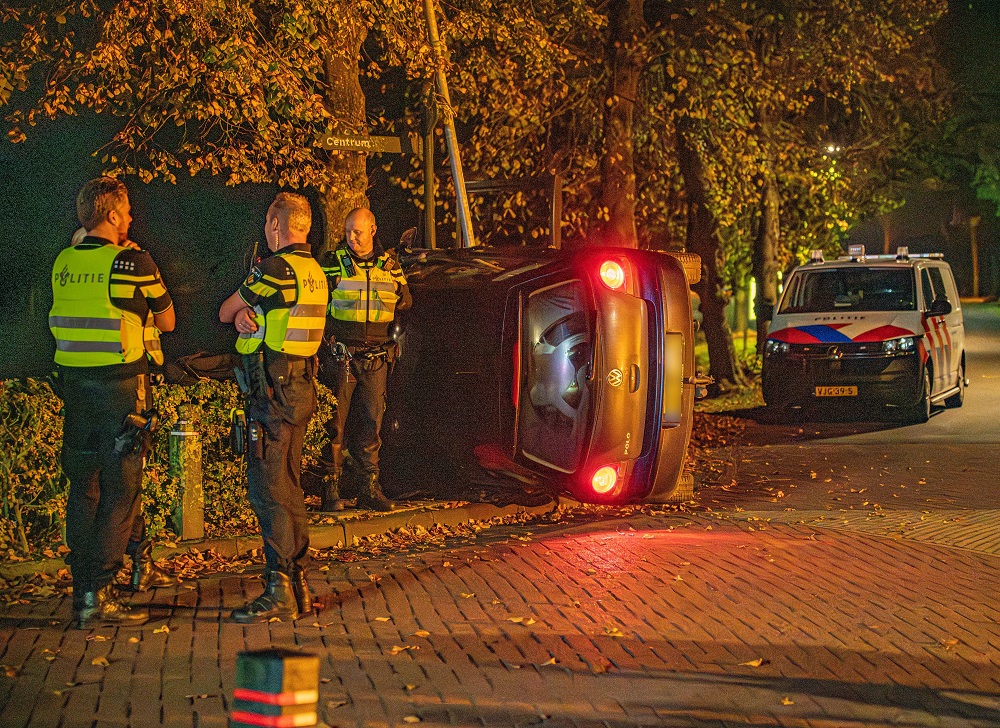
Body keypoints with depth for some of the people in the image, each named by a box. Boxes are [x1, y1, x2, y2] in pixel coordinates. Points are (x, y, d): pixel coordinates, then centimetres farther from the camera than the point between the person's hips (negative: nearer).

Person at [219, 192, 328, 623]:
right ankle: (298, 586, 18)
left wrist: (239, 312, 18)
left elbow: (225, 312, -2)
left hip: (272, 391, -9)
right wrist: (247, 316, -5)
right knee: (289, 489, 14)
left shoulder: (276, 269, -14)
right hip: (301, 388, 9)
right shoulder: (314, 271, 14)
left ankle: (279, 591, -9)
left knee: (268, 490, -8)